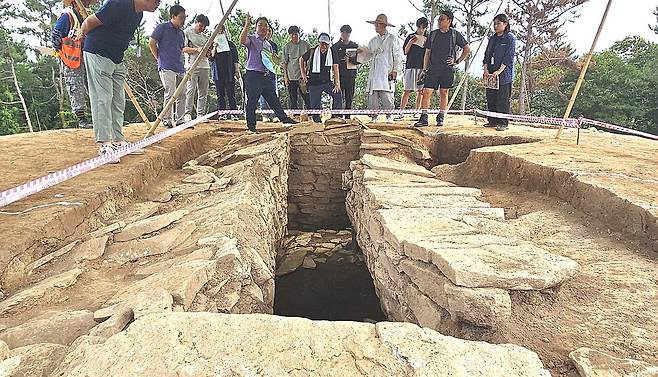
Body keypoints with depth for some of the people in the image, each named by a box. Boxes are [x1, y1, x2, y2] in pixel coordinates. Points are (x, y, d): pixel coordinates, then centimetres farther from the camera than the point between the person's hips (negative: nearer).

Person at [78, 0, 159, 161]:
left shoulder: (139, 14, 7)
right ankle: (104, 144, -8)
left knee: (118, 101, 8)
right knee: (102, 99, -10)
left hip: (117, 58, 9)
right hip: (98, 54, -9)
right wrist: (82, 34, 6)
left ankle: (118, 140, 14)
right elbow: (90, 22, -13)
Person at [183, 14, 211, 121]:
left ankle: (200, 114, 8)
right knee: (191, 90, -11)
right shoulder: (187, 32, 3)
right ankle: (187, 113, -8)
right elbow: (183, 49, -5)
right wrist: (197, 50, -17)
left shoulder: (204, 36, 20)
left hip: (205, 66, 6)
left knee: (203, 92, 4)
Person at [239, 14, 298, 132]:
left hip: (266, 76, 6)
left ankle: (284, 119, 20)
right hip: (253, 76, -6)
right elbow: (242, 41, -26)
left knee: (273, 99, 12)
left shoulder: (268, 44, 19)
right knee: (252, 102, -1)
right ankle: (251, 127, 6)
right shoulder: (251, 40, -2)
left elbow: (271, 60, 28)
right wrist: (247, 25, -31)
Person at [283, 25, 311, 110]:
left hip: (304, 76, 0)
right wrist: (285, 76, -1)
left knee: (307, 98, -1)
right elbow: (284, 62, 6)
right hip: (291, 77, 1)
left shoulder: (306, 45, 3)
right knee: (292, 100, 4)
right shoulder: (287, 47, 4)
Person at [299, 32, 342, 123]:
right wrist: (303, 73, 7)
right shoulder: (312, 52, -2)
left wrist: (337, 84, -13)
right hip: (313, 83, -1)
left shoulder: (332, 53, 0)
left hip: (327, 82, 1)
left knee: (338, 95, -18)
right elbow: (301, 59, 14)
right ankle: (317, 121, 11)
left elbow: (335, 69, -4)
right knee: (315, 104, -2)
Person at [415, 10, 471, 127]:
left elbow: (467, 49, 12)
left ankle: (441, 118, 15)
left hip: (447, 69, -1)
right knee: (426, 92, -9)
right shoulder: (433, 34, 11)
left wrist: (457, 61, 3)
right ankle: (424, 118, -5)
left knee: (443, 93, 5)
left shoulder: (455, 34, 4)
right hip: (433, 69, 2)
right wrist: (424, 69, 7)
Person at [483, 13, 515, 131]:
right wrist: (485, 69, -2)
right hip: (490, 75, 6)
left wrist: (499, 71, -19)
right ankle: (493, 121, 16)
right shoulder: (492, 39, 18)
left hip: (504, 75, -6)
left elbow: (509, 57, -9)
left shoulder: (510, 38, -1)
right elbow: (487, 55, 14)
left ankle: (503, 123, -1)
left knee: (502, 100, -5)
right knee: (490, 99, 7)